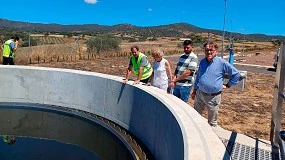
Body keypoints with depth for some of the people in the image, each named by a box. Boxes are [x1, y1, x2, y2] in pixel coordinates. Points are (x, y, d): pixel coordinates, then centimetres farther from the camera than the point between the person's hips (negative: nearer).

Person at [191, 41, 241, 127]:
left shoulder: (222, 63, -12)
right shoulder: (202, 62, 5)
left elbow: (236, 74, -3)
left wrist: (228, 85, -1)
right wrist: (194, 90, 17)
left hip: (213, 97, -5)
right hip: (199, 94, 5)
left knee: (212, 122, 12)